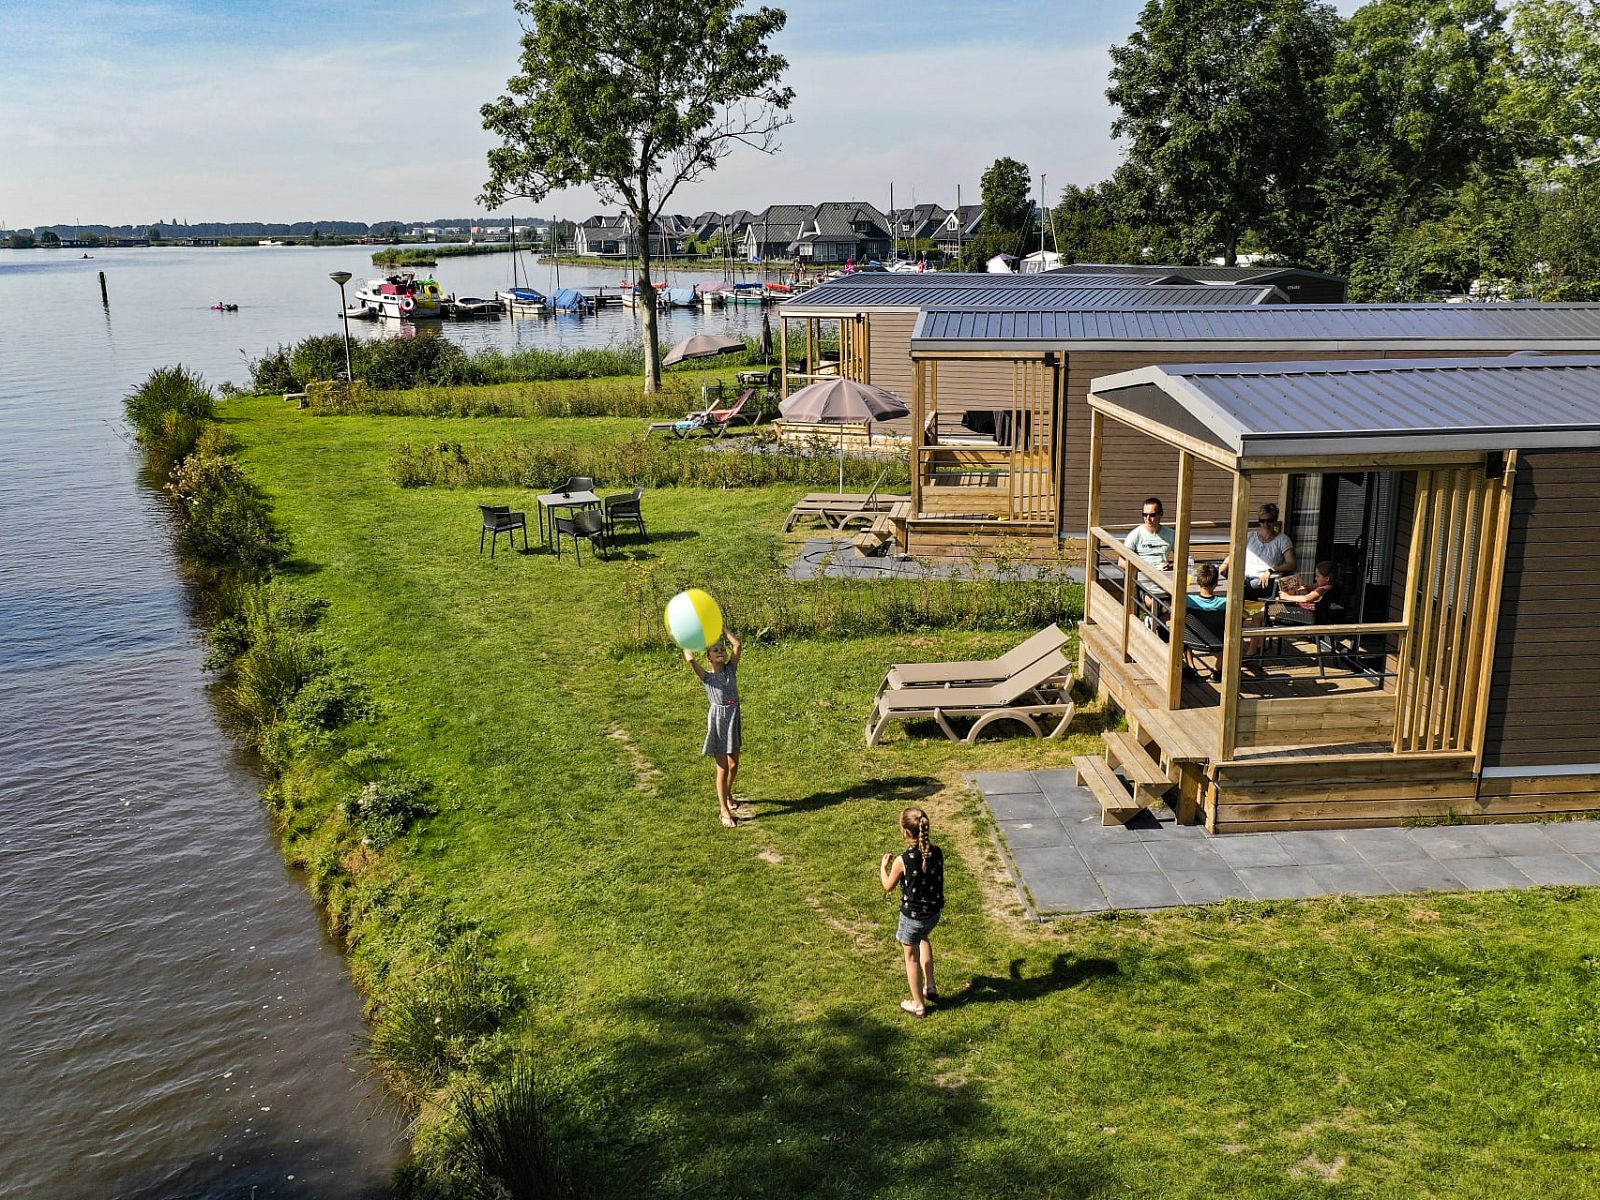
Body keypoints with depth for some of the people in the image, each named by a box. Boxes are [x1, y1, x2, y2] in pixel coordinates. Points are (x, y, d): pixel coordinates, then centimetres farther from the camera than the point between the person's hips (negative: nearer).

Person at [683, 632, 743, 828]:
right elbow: (690, 659, -19)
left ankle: (728, 794, 45)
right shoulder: (707, 676, -4)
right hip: (718, 720, -4)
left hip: (734, 718, 4)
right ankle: (724, 811, 8)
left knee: (733, 764, 18)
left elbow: (738, 645, -7)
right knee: (723, 768, -1)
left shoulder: (731, 670, 4)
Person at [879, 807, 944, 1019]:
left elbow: (888, 886, -8)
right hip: (934, 913, 5)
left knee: (911, 957, 17)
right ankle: (929, 987, 38)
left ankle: (918, 1005, 32)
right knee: (923, 937, 37)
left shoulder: (902, 861, -25)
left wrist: (883, 866, 10)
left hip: (912, 916, -5)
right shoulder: (937, 853, -11)